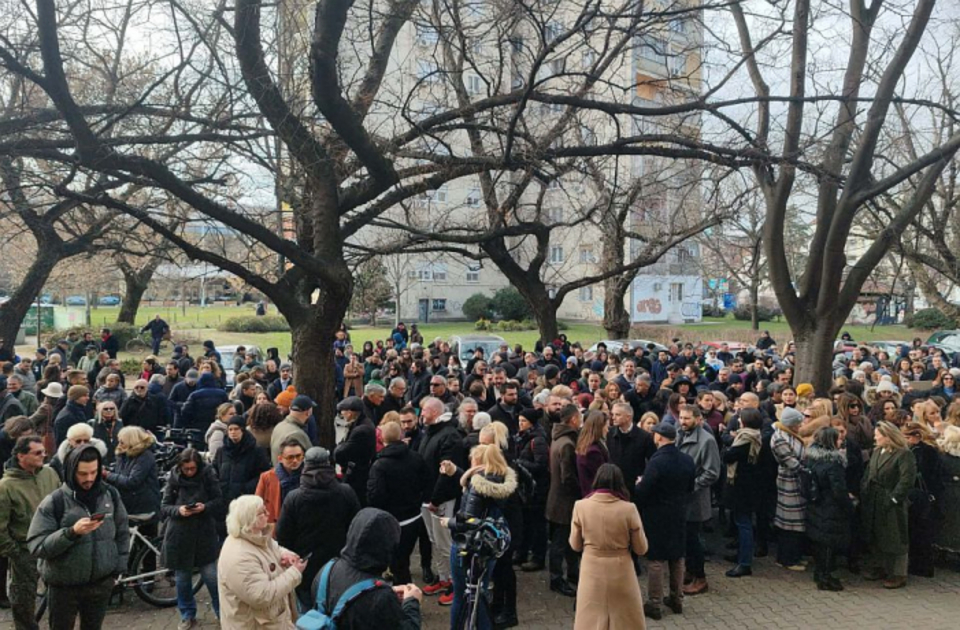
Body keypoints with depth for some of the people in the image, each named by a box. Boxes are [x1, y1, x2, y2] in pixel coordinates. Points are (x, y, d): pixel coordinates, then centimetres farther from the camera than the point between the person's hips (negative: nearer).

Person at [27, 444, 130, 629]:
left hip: (102, 582, 3)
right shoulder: (55, 501, -12)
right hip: (64, 585, -2)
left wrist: (118, 567, 6)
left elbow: (122, 533, 9)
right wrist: (72, 532, -29)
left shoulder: (111, 494, -2)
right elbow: (36, 546, -17)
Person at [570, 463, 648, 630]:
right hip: (621, 573, 0)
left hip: (592, 573, 0)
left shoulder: (581, 506, -10)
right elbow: (641, 549, -4)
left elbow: (575, 545, 1)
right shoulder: (629, 509, -13)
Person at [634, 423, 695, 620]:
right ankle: (677, 600, 28)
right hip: (679, 515, 6)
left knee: (656, 561, 3)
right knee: (677, 559, 17)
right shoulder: (687, 460, -1)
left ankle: (655, 605, 10)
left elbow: (642, 492, -21)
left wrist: (638, 484, 0)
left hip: (657, 517, -6)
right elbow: (690, 487, 10)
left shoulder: (656, 461, -23)